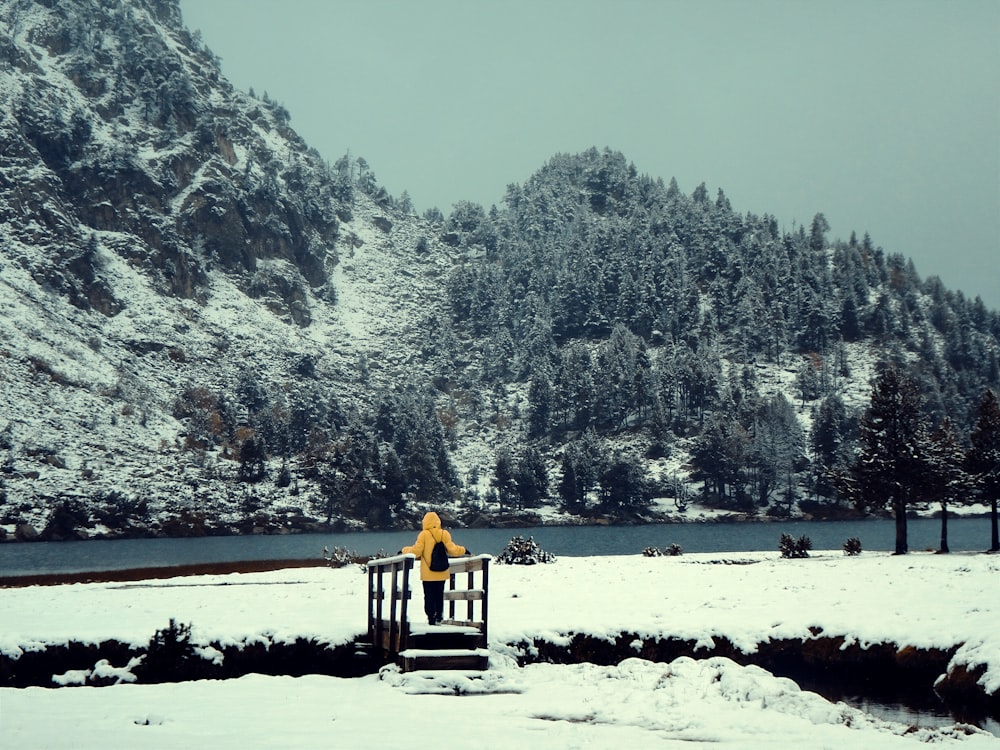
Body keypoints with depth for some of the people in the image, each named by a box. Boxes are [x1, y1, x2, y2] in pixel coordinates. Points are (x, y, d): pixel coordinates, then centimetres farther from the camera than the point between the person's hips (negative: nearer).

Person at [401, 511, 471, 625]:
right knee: (439, 595, 13)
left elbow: (416, 551, -10)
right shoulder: (445, 534, -3)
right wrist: (464, 550, 15)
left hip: (428, 574, -3)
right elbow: (452, 550, -2)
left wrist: (404, 550, 7)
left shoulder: (424, 535, -11)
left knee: (429, 596, 3)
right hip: (441, 573, 3)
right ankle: (439, 616, 13)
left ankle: (431, 617, -1)